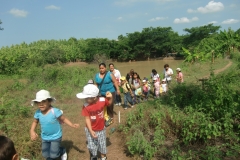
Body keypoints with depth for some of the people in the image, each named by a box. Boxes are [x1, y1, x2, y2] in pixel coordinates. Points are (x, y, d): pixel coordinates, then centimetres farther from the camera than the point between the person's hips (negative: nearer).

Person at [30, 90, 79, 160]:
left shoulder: (55, 111, -27)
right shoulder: (38, 112, -13)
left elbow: (63, 119, -16)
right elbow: (35, 122, 5)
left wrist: (72, 125, -27)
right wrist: (32, 131, -9)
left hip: (56, 137, -5)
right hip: (45, 137, 5)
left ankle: (63, 151, 32)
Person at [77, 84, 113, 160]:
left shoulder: (102, 100, -19)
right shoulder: (86, 106, -23)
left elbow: (109, 104, 3)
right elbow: (87, 119, -17)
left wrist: (110, 97, -17)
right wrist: (91, 131, -20)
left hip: (101, 129, 1)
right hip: (91, 130, -1)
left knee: (102, 145, 19)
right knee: (92, 147, 14)